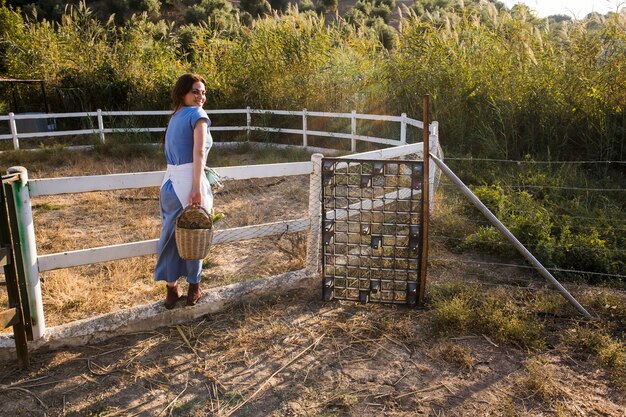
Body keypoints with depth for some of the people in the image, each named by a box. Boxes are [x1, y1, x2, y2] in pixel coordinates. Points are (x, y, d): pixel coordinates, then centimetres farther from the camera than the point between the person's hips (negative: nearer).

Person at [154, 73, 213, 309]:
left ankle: (171, 290, 24)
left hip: (169, 183, 7)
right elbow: (198, 152, -18)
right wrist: (197, 189, -22)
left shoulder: (175, 117, 17)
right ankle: (194, 288, 23)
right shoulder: (197, 114, -7)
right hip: (188, 183, -7)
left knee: (172, 236, 14)